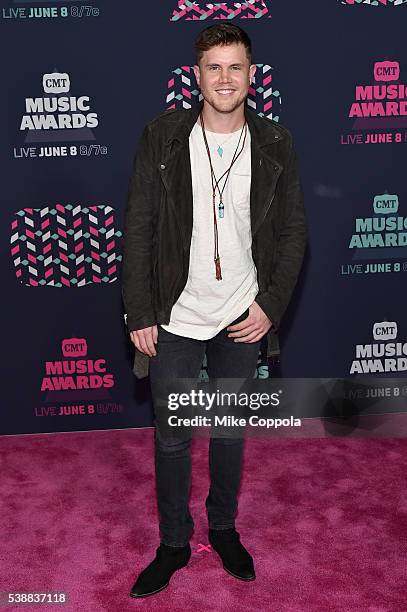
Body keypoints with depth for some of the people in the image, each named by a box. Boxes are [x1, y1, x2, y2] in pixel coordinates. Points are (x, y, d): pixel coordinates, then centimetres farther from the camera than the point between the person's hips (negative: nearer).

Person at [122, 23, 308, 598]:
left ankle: (224, 528, 40)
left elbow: (293, 231, 2)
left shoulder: (275, 145, -3)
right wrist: (139, 313, -8)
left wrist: (271, 306, -7)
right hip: (175, 319, -1)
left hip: (243, 319, 1)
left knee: (231, 431, 17)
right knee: (171, 438, 10)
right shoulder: (163, 136, -6)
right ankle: (174, 543, 31)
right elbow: (138, 227, -5)